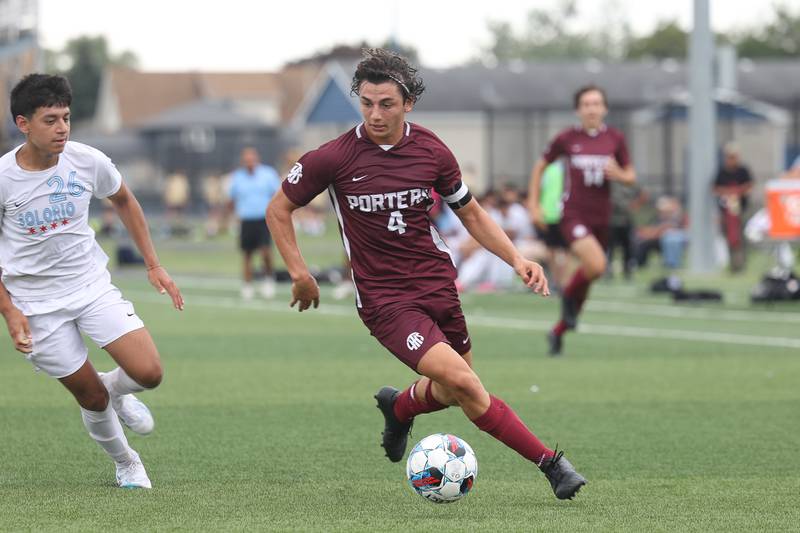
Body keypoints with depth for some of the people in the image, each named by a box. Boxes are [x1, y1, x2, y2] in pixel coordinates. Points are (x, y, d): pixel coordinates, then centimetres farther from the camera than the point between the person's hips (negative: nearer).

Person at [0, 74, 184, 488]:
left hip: (92, 285, 2)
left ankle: (117, 390, 23)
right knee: (90, 397, 2)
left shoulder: (87, 161, -11)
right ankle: (125, 462, 30)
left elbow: (123, 201, 11)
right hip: (36, 303, -2)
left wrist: (153, 265, 10)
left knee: (148, 372, -13)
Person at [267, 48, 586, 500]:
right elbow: (279, 209, 2)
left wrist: (516, 258, -1)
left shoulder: (432, 151, -2)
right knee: (462, 382, -20)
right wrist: (300, 273, -5)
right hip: (385, 300, -5)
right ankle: (549, 461, -11)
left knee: (453, 391, 12)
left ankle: (399, 407, 46)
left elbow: (471, 213, 11)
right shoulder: (335, 158, -11)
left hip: (438, 285, 5)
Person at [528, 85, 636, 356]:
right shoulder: (566, 138, -3)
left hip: (601, 217, 4)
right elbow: (540, 167, 10)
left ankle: (558, 332, 27)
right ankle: (569, 295, 4)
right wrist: (534, 205, 5)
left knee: (588, 276, 9)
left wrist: (619, 174, -12)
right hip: (573, 214, -4)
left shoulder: (615, 139, 4)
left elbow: (631, 176, 12)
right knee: (596, 265, -27)